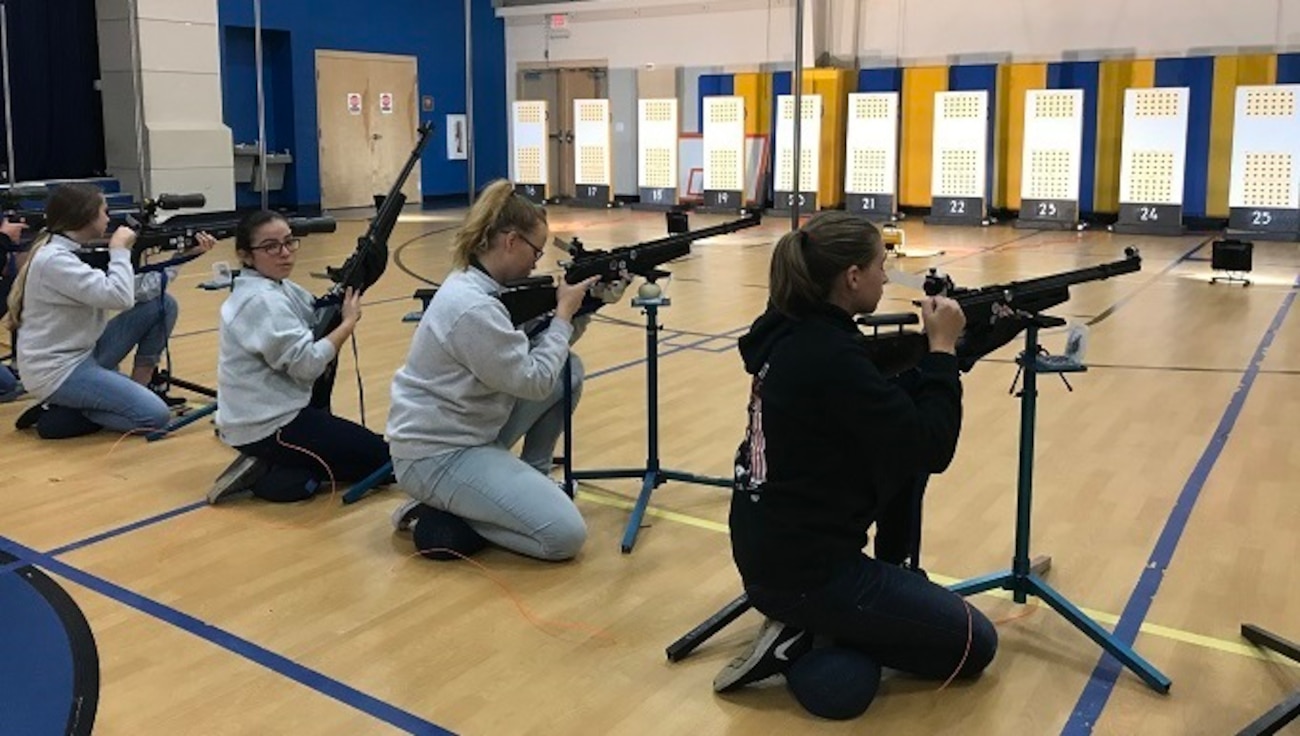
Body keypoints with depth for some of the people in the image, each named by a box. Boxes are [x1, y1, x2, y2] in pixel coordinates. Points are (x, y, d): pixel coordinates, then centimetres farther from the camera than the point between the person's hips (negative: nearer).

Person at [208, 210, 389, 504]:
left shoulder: (276, 287, 8)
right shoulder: (262, 301, -22)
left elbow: (318, 316, 13)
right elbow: (307, 364, -25)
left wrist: (340, 307, -8)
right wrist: (349, 321, -15)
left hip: (261, 414, 10)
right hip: (266, 427, -9)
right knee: (377, 455, 1)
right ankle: (268, 476, -6)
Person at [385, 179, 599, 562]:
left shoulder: (480, 285, 5)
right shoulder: (473, 307, -26)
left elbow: (539, 357, 15)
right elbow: (535, 380, -19)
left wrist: (580, 308, 2)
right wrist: (564, 313, -9)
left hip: (472, 431, 10)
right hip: (436, 454, -10)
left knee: (568, 370, 6)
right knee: (566, 535, -16)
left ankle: (533, 478, 16)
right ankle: (439, 519, -3)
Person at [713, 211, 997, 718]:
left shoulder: (791, 331, 4)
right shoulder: (830, 356, -23)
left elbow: (892, 402, 16)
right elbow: (932, 449, -17)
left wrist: (929, 343, 7)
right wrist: (943, 348, -9)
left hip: (768, 549, 9)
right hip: (804, 570, -9)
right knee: (975, 644, 6)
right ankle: (806, 642, -1)